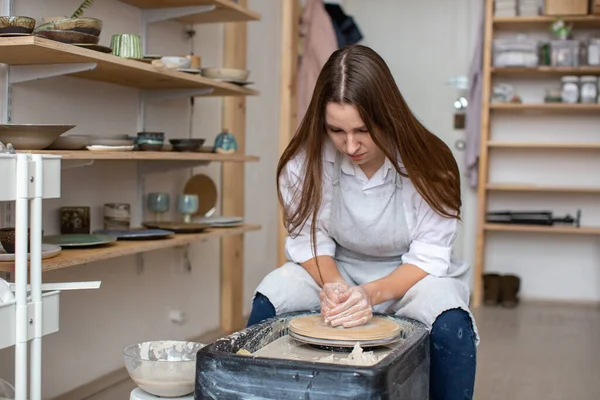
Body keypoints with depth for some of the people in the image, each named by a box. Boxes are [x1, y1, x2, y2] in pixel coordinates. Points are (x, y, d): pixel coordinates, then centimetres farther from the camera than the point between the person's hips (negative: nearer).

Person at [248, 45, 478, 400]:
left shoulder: (427, 163, -22)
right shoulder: (306, 160, -18)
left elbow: (429, 257, -19)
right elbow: (309, 240, -10)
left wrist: (372, 294, -36)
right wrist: (332, 285, -32)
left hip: (412, 274, -1)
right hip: (335, 269, 2)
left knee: (451, 325, -34)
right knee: (268, 304, -25)